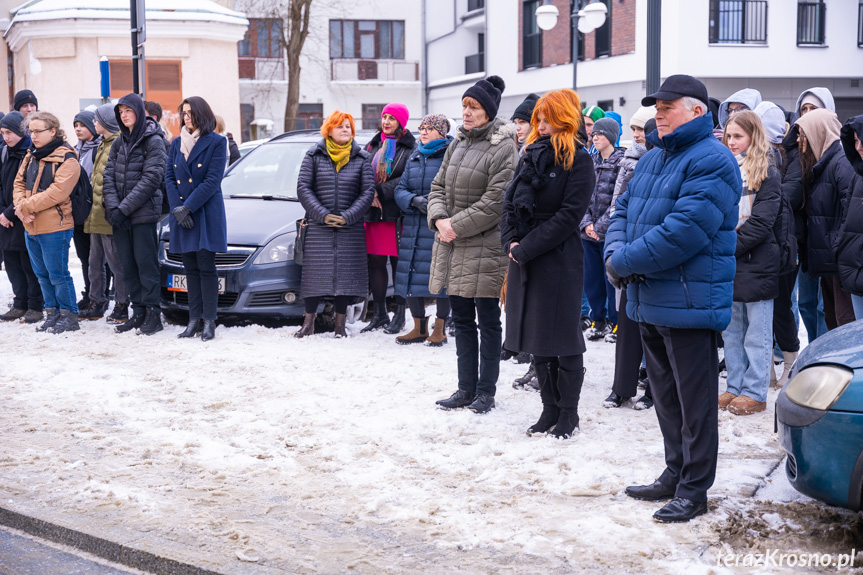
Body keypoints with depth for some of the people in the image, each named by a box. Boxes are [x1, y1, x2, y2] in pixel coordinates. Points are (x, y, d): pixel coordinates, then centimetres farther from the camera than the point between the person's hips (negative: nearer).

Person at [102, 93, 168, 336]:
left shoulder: (153, 141, -5)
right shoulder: (119, 143, 14)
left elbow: (151, 179, -13)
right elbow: (108, 177, 8)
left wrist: (124, 208, -15)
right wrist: (113, 207, -8)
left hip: (143, 213, -6)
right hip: (119, 216, 6)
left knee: (146, 263, -5)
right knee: (128, 265, 7)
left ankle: (153, 314, 0)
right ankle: (138, 313, 14)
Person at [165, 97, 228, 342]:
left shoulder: (216, 142, -3)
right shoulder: (177, 143, 13)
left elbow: (213, 180, -10)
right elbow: (169, 177, 9)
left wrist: (188, 207, -15)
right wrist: (177, 207, -7)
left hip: (207, 214, -5)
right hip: (181, 214, 5)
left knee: (206, 267, -6)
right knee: (190, 268, 6)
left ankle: (209, 321, -4)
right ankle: (194, 319, 10)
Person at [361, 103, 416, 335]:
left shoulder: (410, 148, -2)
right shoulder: (374, 145, 16)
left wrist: (381, 192, -16)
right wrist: (370, 195, -5)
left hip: (397, 213, -6)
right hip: (373, 212, 6)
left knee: (399, 263, -2)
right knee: (375, 263, 6)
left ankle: (399, 315, 7)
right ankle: (379, 314, 16)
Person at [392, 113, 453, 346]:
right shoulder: (414, 158, 17)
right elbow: (400, 189, 11)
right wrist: (414, 200, -9)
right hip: (414, 225, 6)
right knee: (412, 275, 5)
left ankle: (439, 329, 7)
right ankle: (419, 328, 17)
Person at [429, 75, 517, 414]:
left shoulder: (503, 149, -12)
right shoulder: (458, 143, 12)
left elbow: (494, 202, -17)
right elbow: (439, 186, 14)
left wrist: (457, 226, -16)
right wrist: (439, 219, -5)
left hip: (485, 247, -8)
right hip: (452, 246, 8)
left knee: (488, 320, 3)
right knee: (462, 319, 13)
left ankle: (486, 391, 12)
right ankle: (466, 389, 23)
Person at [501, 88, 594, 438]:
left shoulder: (578, 160, -7)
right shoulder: (531, 154, 13)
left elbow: (569, 215, -15)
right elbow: (510, 201, 12)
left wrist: (527, 248, -16)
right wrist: (510, 241, -4)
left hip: (559, 260, -7)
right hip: (525, 260, 7)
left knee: (562, 336, 1)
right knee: (536, 336, 12)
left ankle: (569, 414, 12)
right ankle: (550, 409, 23)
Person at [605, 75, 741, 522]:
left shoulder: (712, 162, -15)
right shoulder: (653, 158, 16)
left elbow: (684, 231, -24)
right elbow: (625, 209, 16)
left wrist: (625, 262, -18)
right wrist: (615, 251, -5)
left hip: (689, 301, -9)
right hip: (649, 300, 9)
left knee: (694, 401, 0)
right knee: (665, 396, 18)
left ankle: (693, 489, 8)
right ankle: (675, 474, 30)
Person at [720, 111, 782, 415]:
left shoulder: (767, 172, -6)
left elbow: (761, 222, -13)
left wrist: (729, 248, -16)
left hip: (756, 262, -6)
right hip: (727, 264, 6)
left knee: (757, 335, 1)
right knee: (731, 331, 12)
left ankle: (755, 393, 7)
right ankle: (735, 387, 21)